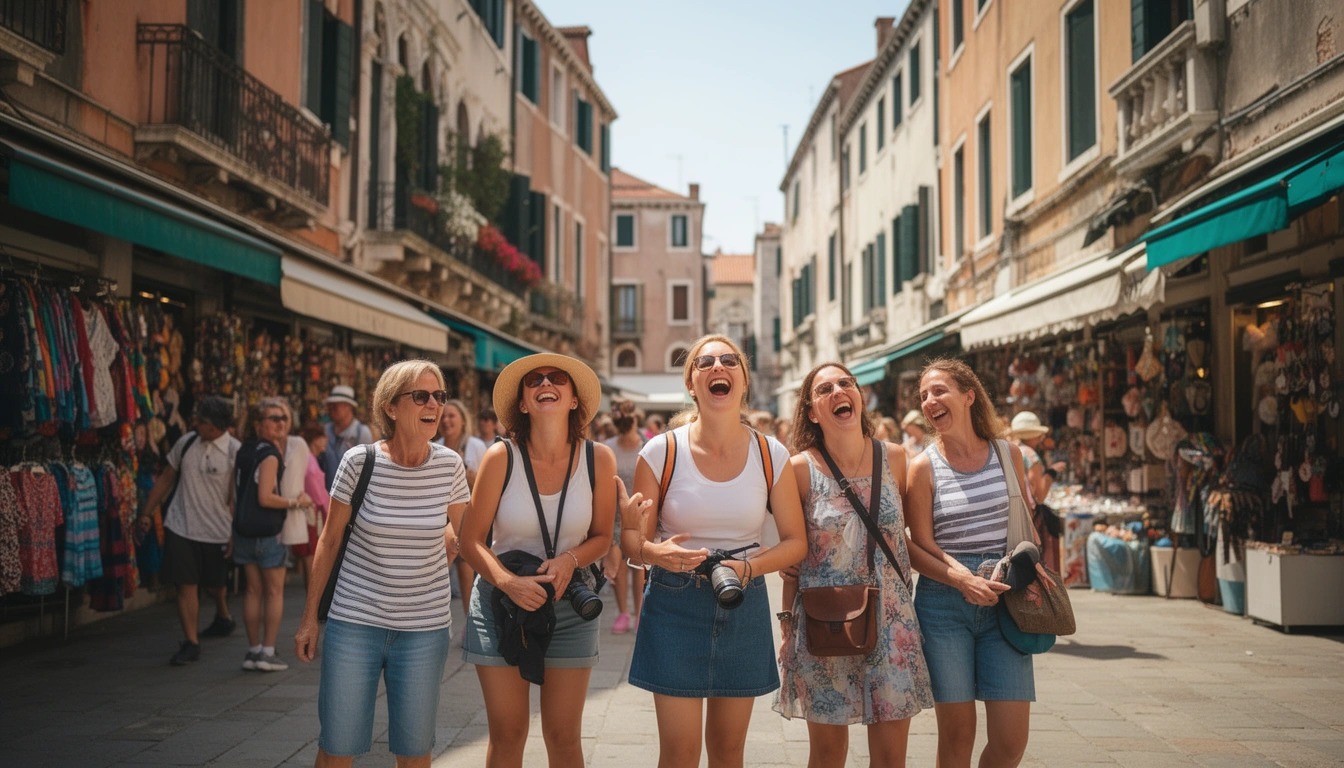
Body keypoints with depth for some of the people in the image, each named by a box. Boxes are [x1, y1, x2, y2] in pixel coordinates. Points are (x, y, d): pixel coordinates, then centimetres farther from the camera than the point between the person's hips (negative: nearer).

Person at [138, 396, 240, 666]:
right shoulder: (186, 442, 0)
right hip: (180, 526, 2)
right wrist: (147, 512, 13)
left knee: (212, 582, 16)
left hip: (216, 531, -2)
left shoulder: (235, 452, -13)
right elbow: (166, 478, 12)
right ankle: (190, 642, 4)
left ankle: (223, 617, 46)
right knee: (186, 585, -4)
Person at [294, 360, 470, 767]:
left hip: (425, 626, 2)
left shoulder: (449, 465, -4)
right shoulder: (359, 462, -9)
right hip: (354, 622, -1)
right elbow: (329, 541, 1)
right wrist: (309, 618, 3)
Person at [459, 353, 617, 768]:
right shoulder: (501, 457, -10)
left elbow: (602, 537, 5)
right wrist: (507, 581, -23)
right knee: (507, 733, 5)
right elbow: (471, 540, -6)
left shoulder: (598, 459, -6)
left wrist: (570, 559, -15)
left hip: (569, 602, 1)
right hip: (501, 599, -1)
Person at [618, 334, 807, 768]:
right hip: (675, 605, -2)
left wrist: (748, 567, -16)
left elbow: (796, 541, 2)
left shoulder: (771, 456, -2)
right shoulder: (662, 452, -7)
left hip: (744, 606, 2)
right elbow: (632, 537, -1)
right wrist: (654, 552, -24)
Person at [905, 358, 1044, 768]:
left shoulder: (1008, 453, 6)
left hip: (1003, 603, 2)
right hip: (944, 605, -2)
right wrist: (965, 581, -20)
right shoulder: (923, 466, -1)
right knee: (956, 734, 4)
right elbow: (920, 548, -3)